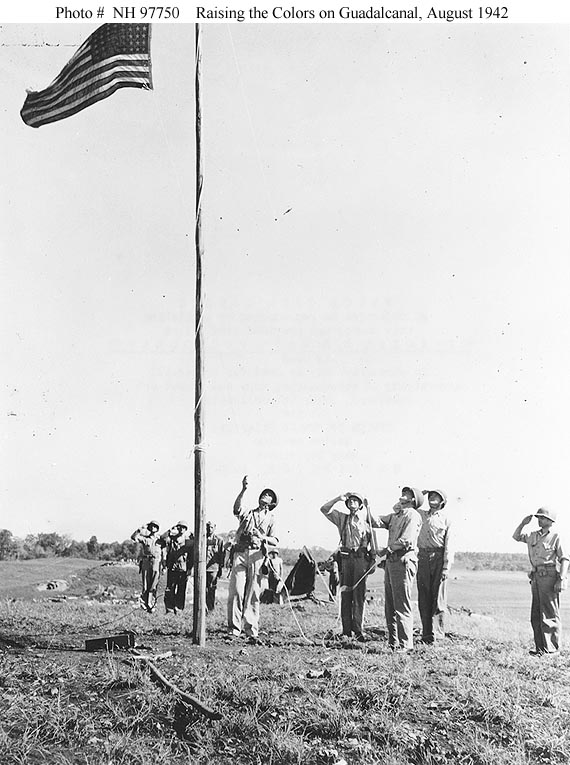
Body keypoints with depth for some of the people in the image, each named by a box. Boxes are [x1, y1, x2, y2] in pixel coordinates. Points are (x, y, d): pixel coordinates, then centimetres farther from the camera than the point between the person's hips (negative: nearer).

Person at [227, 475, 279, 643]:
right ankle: (234, 628, -5)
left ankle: (251, 630, 1)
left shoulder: (271, 518, 18)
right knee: (236, 591, -8)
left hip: (257, 555, 0)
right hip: (241, 552, 0)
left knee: (254, 594, -3)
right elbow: (236, 508, -5)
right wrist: (243, 490, -18)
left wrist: (262, 537, -14)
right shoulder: (247, 513, 19)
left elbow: (275, 541, 6)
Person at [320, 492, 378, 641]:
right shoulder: (342, 518, 16)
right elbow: (324, 509, 8)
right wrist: (338, 499, -2)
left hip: (361, 557, -1)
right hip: (345, 557, 1)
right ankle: (346, 630, 5)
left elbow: (372, 542, 14)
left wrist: (373, 559, 7)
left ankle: (358, 629, -5)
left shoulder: (366, 520, 13)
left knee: (359, 594, -6)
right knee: (345, 594, 1)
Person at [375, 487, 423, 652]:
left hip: (404, 561, -9)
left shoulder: (412, 515, -6)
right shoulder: (395, 515, 21)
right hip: (391, 561, 9)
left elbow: (406, 540, -16)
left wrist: (387, 550, -9)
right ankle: (393, 641, 17)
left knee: (402, 605, -8)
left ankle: (405, 643, -5)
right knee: (389, 605, 11)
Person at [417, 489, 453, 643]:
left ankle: (437, 633, 2)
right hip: (423, 557, 4)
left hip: (439, 557, -3)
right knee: (424, 597, 4)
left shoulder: (446, 519, 4)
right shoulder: (421, 514, 15)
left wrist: (446, 566, -11)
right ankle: (426, 633, 9)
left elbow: (448, 544, -2)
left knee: (438, 597, -3)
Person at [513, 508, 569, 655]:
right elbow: (516, 536, 26)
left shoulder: (556, 537, -5)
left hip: (549, 577, -7)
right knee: (536, 615, 9)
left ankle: (552, 648, 0)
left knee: (550, 614, -5)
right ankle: (541, 647, 15)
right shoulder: (533, 536, 15)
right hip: (536, 577, 7)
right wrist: (523, 523, 11)